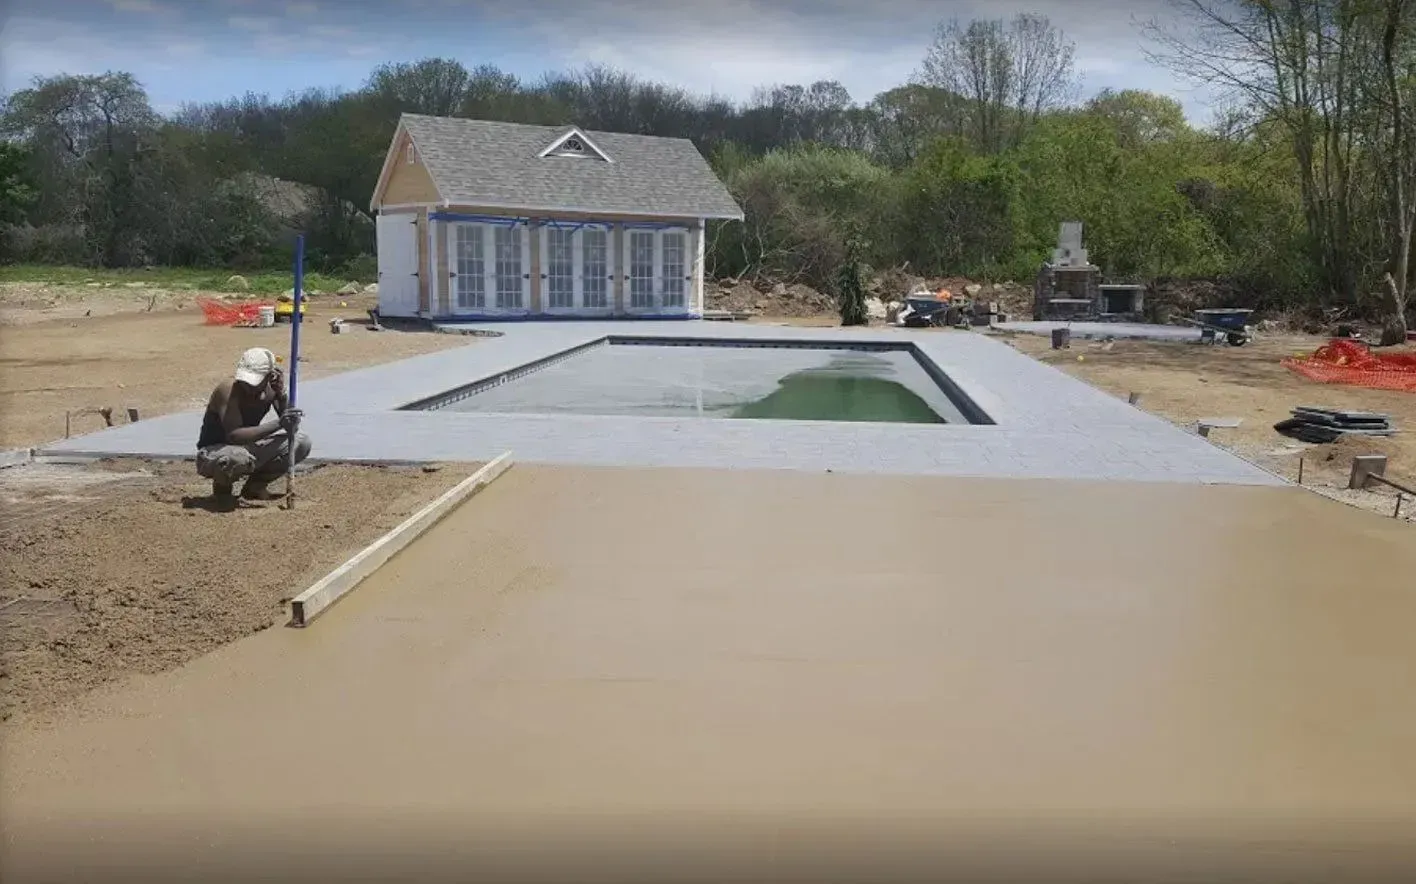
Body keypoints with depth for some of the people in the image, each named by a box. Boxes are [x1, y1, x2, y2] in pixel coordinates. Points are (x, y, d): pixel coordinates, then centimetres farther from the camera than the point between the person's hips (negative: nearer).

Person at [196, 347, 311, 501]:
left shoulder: (271, 388, -8)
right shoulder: (228, 390, -26)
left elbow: (292, 428, -9)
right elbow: (234, 435, -37)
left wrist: (282, 395, -22)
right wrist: (278, 424, -44)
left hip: (248, 447, 6)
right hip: (212, 452, -6)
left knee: (302, 443, -8)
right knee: (238, 458, -41)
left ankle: (255, 486, 8)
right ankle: (222, 485, -3)